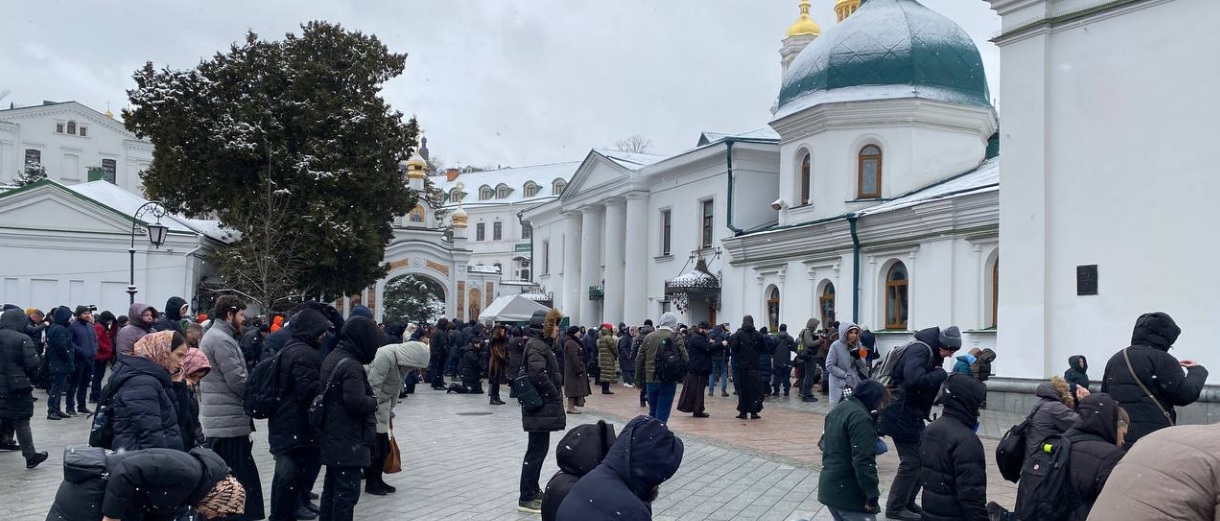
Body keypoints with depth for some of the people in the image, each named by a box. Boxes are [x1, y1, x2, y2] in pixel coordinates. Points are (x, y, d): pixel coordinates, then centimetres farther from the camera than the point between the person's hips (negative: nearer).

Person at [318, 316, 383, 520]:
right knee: (347, 492, -4)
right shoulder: (351, 365, -20)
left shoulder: (333, 357, 12)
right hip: (349, 442, -10)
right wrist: (374, 402, -8)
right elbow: (357, 401, -28)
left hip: (333, 438, 10)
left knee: (332, 488, 17)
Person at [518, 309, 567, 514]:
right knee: (537, 451, -6)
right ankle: (526, 498, -1)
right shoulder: (537, 345, -16)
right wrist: (554, 394, -18)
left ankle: (533, 491, 28)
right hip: (541, 407, -11)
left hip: (543, 407, 11)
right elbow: (538, 374, -30)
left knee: (538, 450, 17)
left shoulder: (541, 344, 16)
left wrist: (555, 394, 10)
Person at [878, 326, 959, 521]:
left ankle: (908, 503, 27)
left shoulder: (932, 353, 10)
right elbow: (914, 380, -36)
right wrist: (940, 374, -22)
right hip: (902, 415, -10)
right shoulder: (920, 350, -21)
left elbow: (931, 385, 15)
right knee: (911, 462, -4)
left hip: (912, 415, 10)